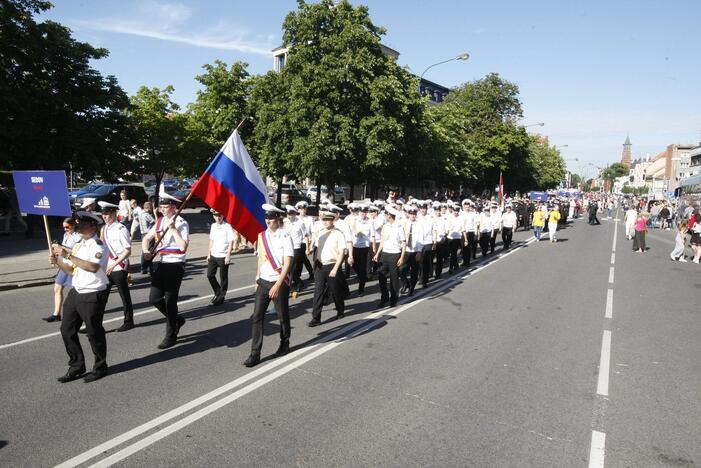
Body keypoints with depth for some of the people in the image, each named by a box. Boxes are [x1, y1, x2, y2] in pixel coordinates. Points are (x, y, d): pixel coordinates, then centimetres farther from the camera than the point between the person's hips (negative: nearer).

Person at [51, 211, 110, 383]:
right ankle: (76, 367, 28)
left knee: (94, 333, 4)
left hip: (93, 295, -8)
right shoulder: (78, 245, 11)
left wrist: (68, 255, -29)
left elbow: (93, 267, -31)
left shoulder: (98, 245, -14)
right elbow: (71, 270, 16)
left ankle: (100, 368, 24)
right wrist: (58, 261, -2)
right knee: (67, 330, 12)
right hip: (76, 292, 8)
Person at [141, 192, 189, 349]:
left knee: (170, 301, 1)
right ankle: (176, 319, 29)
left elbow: (183, 247, -22)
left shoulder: (181, 223, -12)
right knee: (154, 299, 5)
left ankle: (171, 335, 17)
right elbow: (146, 238, 19)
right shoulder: (160, 222, 9)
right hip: (161, 264, 7)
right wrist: (146, 251, 0)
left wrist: (173, 229, -23)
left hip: (175, 265, -6)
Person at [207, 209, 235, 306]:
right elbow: (211, 241, 15)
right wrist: (209, 254, 11)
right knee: (210, 274, 7)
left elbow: (231, 242, -12)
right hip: (213, 255, 6)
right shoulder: (213, 226, 9)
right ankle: (217, 292, 27)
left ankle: (221, 297, 15)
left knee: (223, 278, 3)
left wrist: (228, 256, -17)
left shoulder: (227, 226, -10)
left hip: (223, 256, -6)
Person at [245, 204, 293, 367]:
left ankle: (284, 344, 33)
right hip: (263, 282, 5)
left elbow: (287, 264, -15)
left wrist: (277, 285, -19)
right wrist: (257, 280, 13)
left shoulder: (285, 237, -12)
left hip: (279, 282, -5)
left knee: (283, 316, 11)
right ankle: (255, 353, 5)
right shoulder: (262, 236, 6)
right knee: (257, 317, -1)